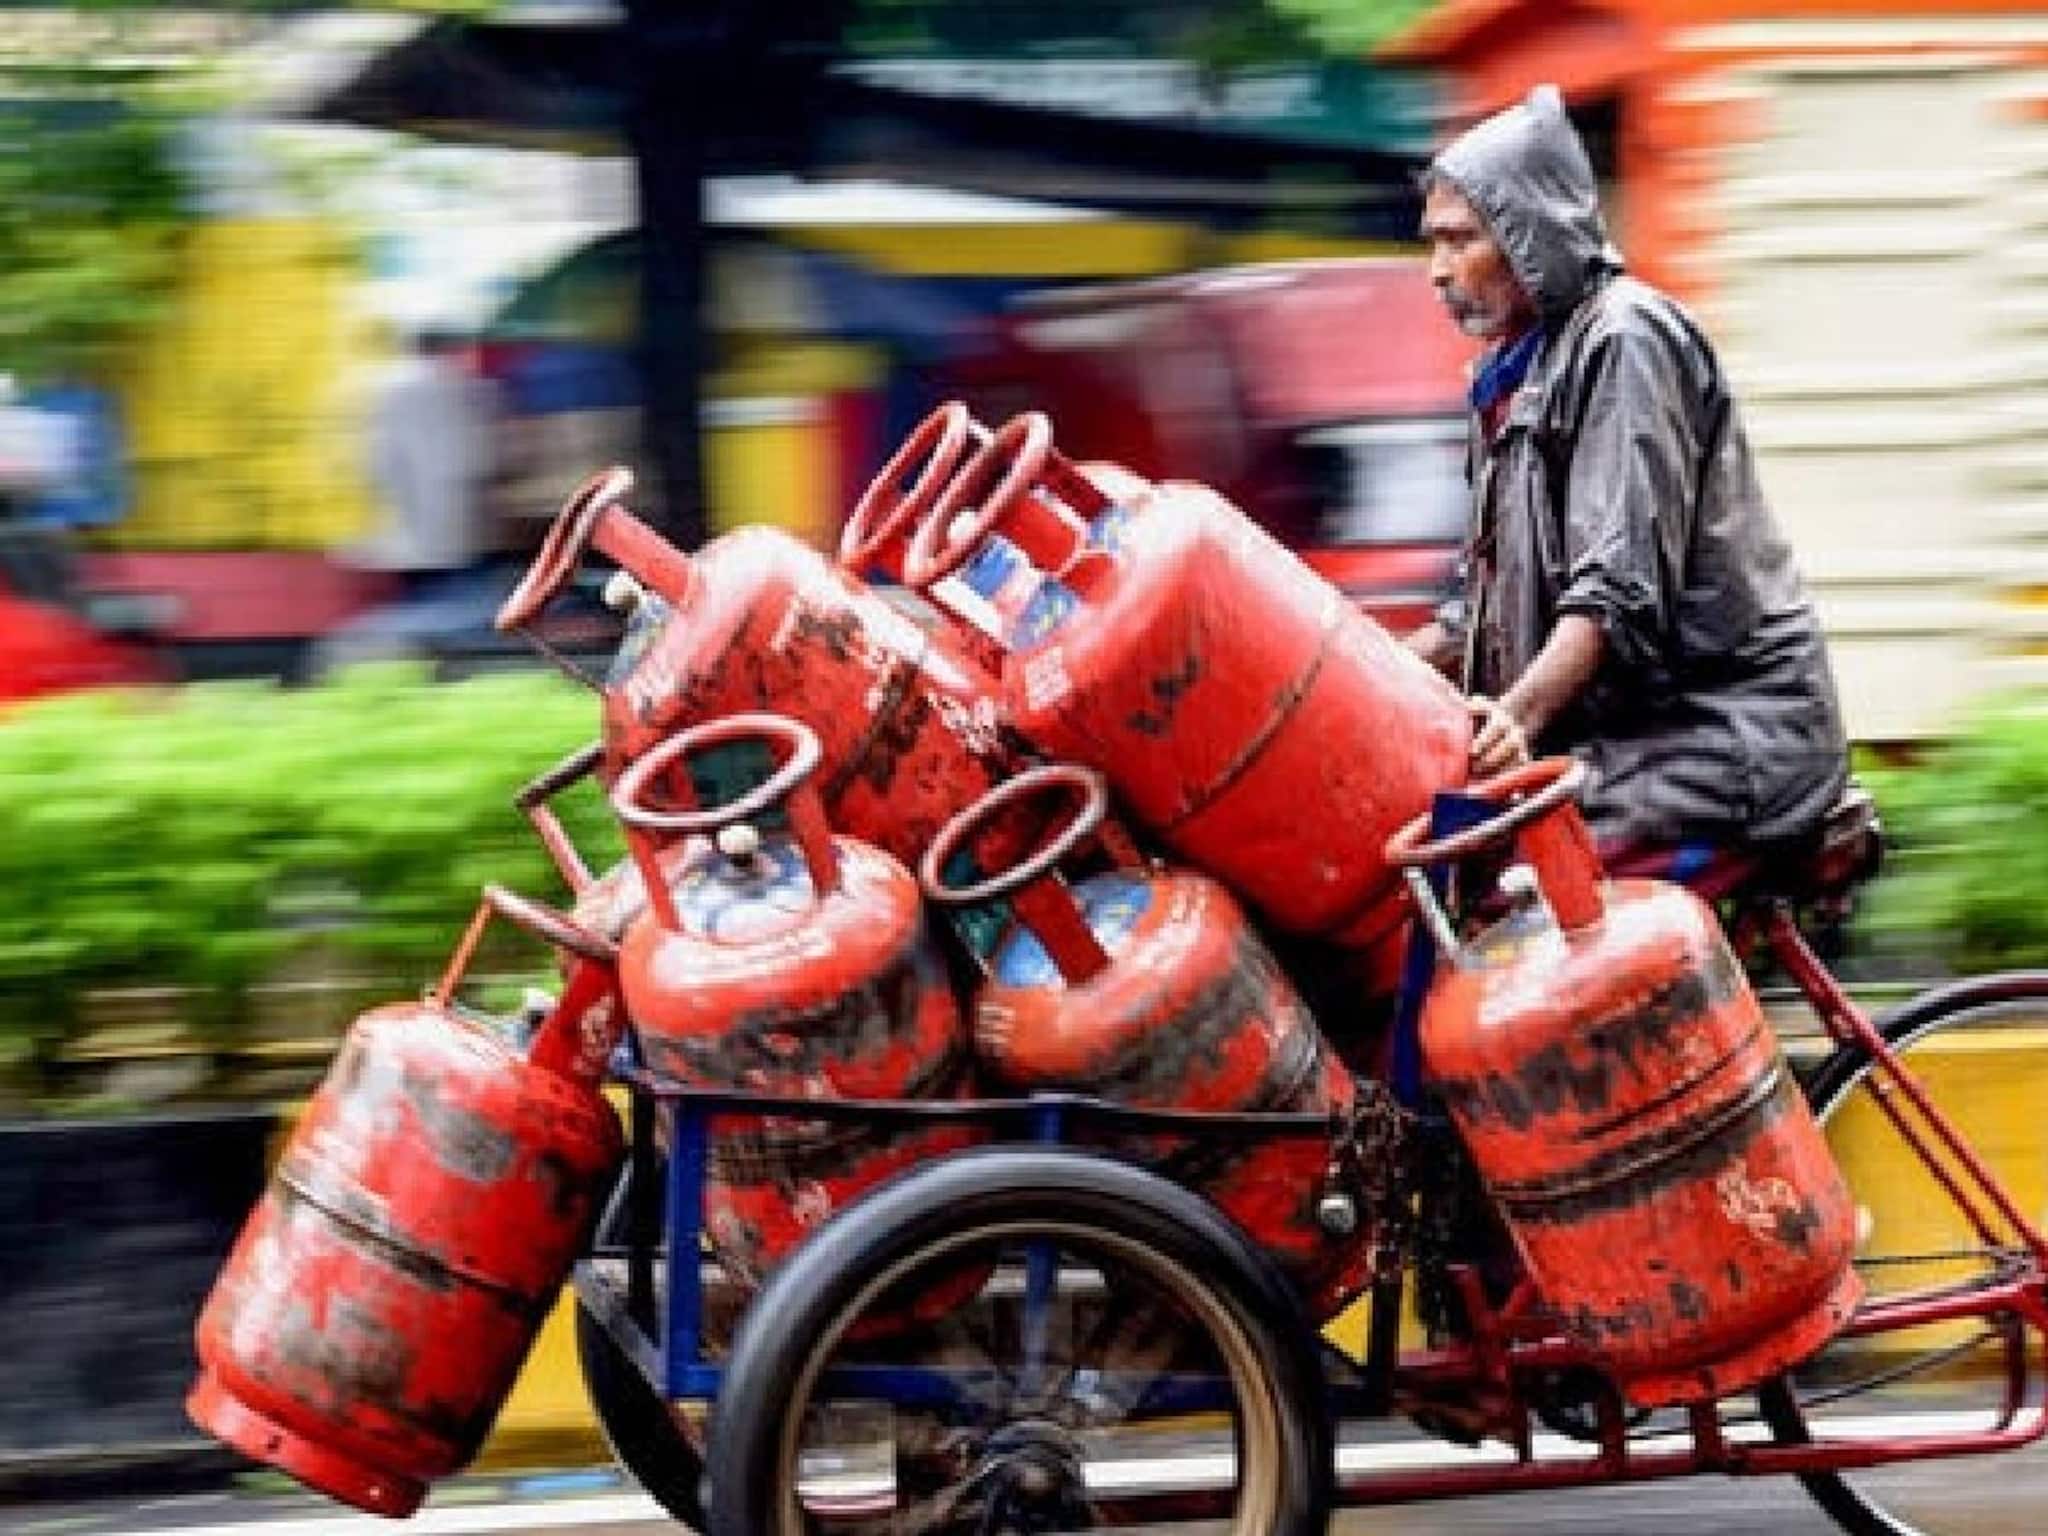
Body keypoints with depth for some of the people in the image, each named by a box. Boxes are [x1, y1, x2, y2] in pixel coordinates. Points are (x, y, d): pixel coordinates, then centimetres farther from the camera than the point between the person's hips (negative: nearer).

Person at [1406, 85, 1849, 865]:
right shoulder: (1520, 371, 21)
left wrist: (1521, 712, -33)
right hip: (1615, 726, 10)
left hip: (1720, 724, -9)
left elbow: (1622, 582, -21)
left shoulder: (1625, 337, -9)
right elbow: (1493, 592, 23)